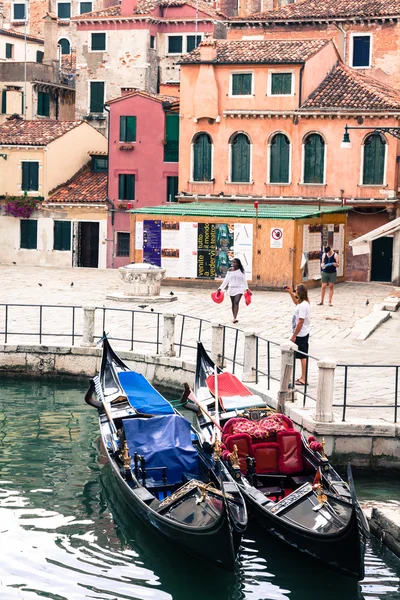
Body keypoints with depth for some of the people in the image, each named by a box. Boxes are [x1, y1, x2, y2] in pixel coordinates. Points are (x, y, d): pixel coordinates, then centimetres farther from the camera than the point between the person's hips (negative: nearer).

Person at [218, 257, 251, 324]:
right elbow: (226, 280, 7)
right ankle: (234, 318, 19)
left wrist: (246, 288, -7)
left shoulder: (241, 271, -1)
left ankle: (235, 318, -24)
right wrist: (221, 287, 3)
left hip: (239, 289, -3)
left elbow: (244, 280, 1)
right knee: (233, 304, 10)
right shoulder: (230, 270, 4)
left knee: (236, 302, -18)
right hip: (232, 288, 3)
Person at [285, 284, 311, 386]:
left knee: (303, 357, -4)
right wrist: (290, 292, 25)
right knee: (303, 357, 15)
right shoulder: (305, 303, 7)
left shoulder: (303, 306, -23)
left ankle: (303, 379, 0)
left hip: (301, 334, -10)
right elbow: (296, 302, 33)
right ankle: (303, 377, 22)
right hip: (304, 334, 10)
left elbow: (300, 322, -25)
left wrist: (294, 336, -20)